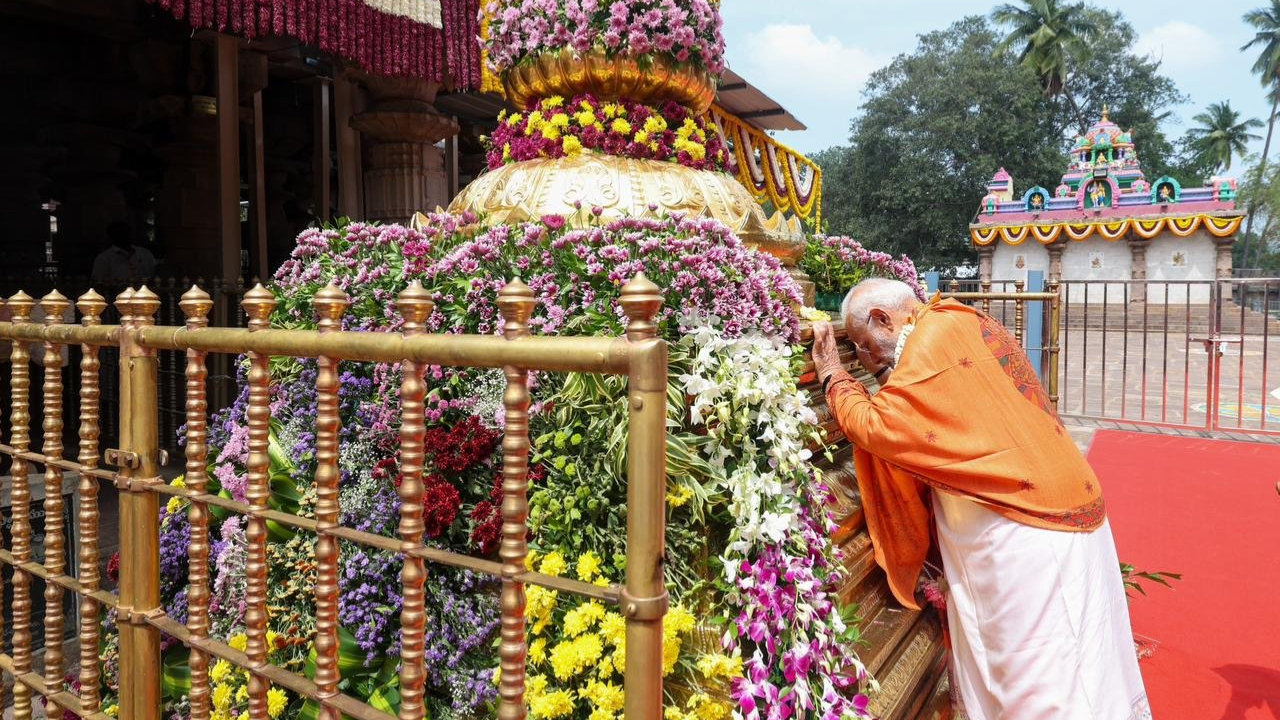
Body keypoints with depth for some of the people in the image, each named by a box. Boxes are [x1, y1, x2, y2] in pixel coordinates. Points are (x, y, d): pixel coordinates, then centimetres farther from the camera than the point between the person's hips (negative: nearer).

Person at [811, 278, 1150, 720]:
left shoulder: (933, 338, -16)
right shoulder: (956, 324, 13)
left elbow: (876, 428, -19)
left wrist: (833, 376, -6)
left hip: (1025, 530, -10)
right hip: (1036, 516, 10)